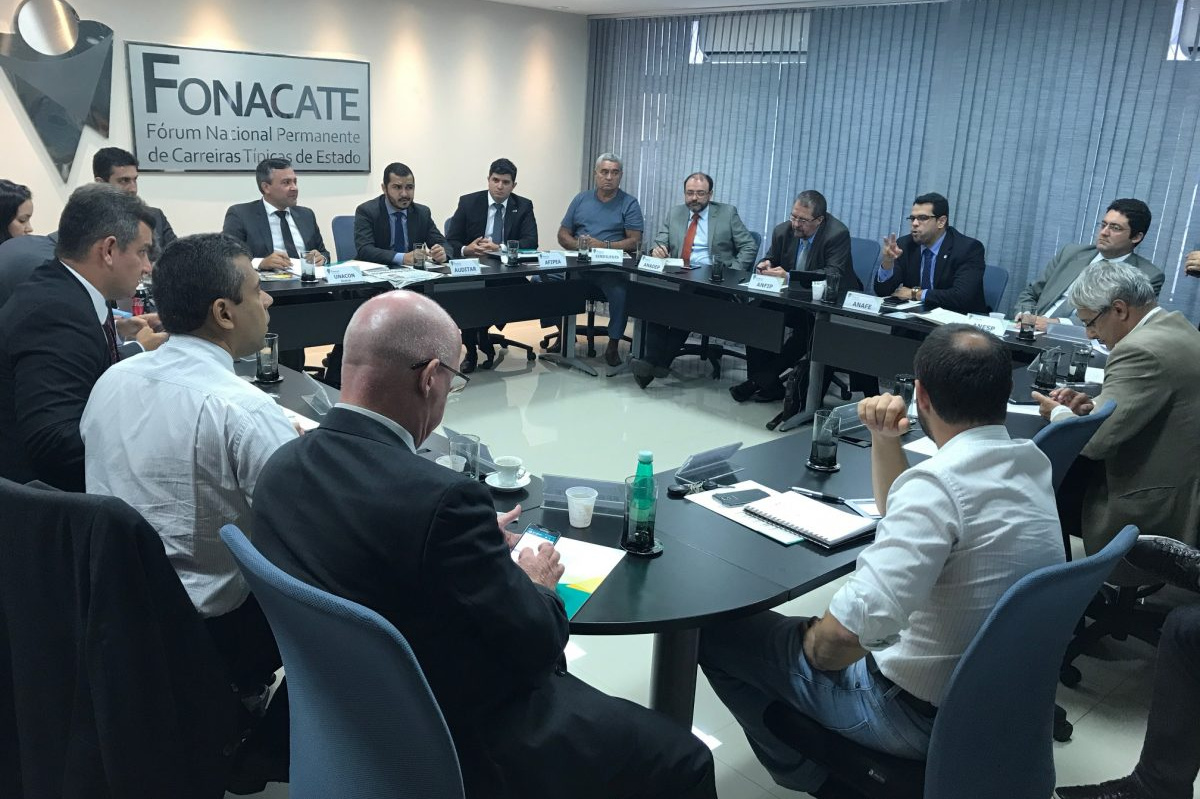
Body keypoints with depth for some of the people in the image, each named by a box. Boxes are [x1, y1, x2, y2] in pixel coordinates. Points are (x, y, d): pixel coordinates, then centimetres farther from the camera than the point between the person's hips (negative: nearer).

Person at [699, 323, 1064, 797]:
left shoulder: (939, 480, -28)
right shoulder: (1030, 464, 2)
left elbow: (853, 627, -36)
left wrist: (813, 645, -14)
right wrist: (884, 439, 2)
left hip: (926, 712, -9)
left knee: (717, 628, 3)